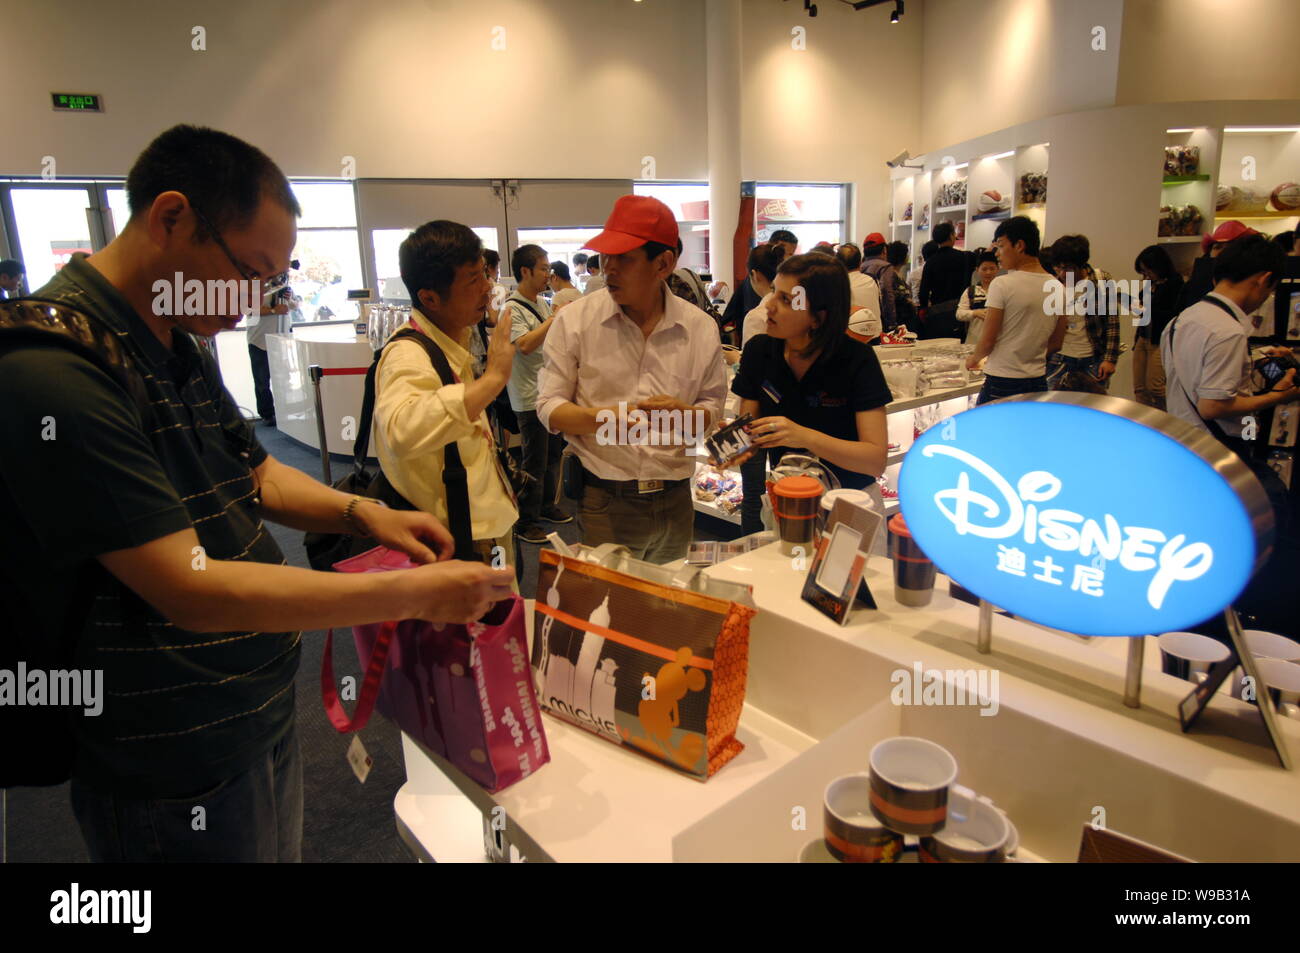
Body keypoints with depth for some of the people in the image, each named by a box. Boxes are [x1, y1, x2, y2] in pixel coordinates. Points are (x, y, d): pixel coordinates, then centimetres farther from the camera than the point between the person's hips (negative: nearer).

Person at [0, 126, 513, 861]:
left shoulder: (182, 348, 5)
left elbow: (253, 471, 16)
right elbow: (192, 591, -28)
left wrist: (361, 514, -3)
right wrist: (415, 594, -27)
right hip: (174, 767, -8)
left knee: (283, 847, 23)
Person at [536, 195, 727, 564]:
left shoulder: (701, 328, 0)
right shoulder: (576, 320, -4)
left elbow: (714, 407, 7)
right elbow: (549, 408, -3)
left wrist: (684, 414, -17)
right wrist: (606, 417, -22)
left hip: (675, 501, 3)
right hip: (605, 502, -2)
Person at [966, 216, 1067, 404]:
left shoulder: (1002, 285, -12)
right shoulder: (1058, 288, 6)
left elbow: (988, 341, -10)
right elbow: (1056, 344, 12)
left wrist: (973, 359, 9)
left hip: (1002, 383, -6)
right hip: (1038, 383, 6)